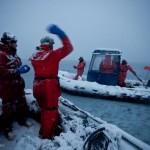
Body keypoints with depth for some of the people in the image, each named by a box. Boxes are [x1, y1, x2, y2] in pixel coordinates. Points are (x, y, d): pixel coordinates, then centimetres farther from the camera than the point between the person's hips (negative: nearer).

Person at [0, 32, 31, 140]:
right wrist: (17, 71, -29)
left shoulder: (14, 54, 14)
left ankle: (22, 120, 39)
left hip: (18, 84, 9)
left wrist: (23, 68, 7)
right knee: (9, 107, 1)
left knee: (22, 104, 19)